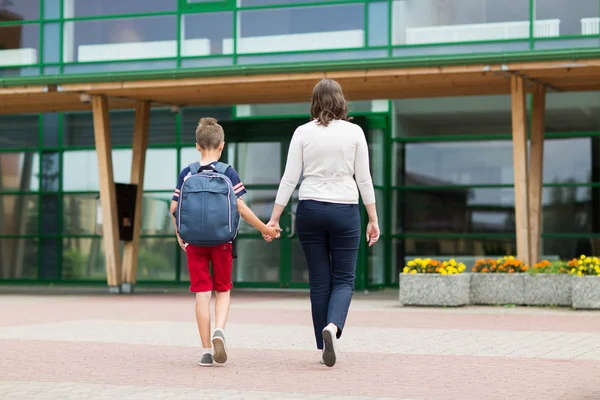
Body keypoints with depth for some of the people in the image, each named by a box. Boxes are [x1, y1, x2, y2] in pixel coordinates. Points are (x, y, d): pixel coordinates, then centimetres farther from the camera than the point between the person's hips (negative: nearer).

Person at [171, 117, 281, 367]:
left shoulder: (187, 173, 2)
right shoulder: (228, 173, -4)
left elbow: (174, 208, 2)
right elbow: (240, 208, -10)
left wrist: (179, 234, 18)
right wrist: (264, 229, -1)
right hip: (221, 239, -1)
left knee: (202, 293, 4)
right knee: (223, 290, 13)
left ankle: (206, 351, 3)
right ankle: (219, 331, -14)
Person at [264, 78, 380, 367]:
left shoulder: (303, 132, 1)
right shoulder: (354, 132, -1)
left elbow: (289, 179, -2)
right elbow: (364, 180, 0)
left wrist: (274, 218, 3)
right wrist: (373, 219, 7)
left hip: (310, 210, 1)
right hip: (345, 211, -1)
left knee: (319, 280, 9)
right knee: (343, 278, 7)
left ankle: (325, 349, 11)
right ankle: (333, 326, -22)